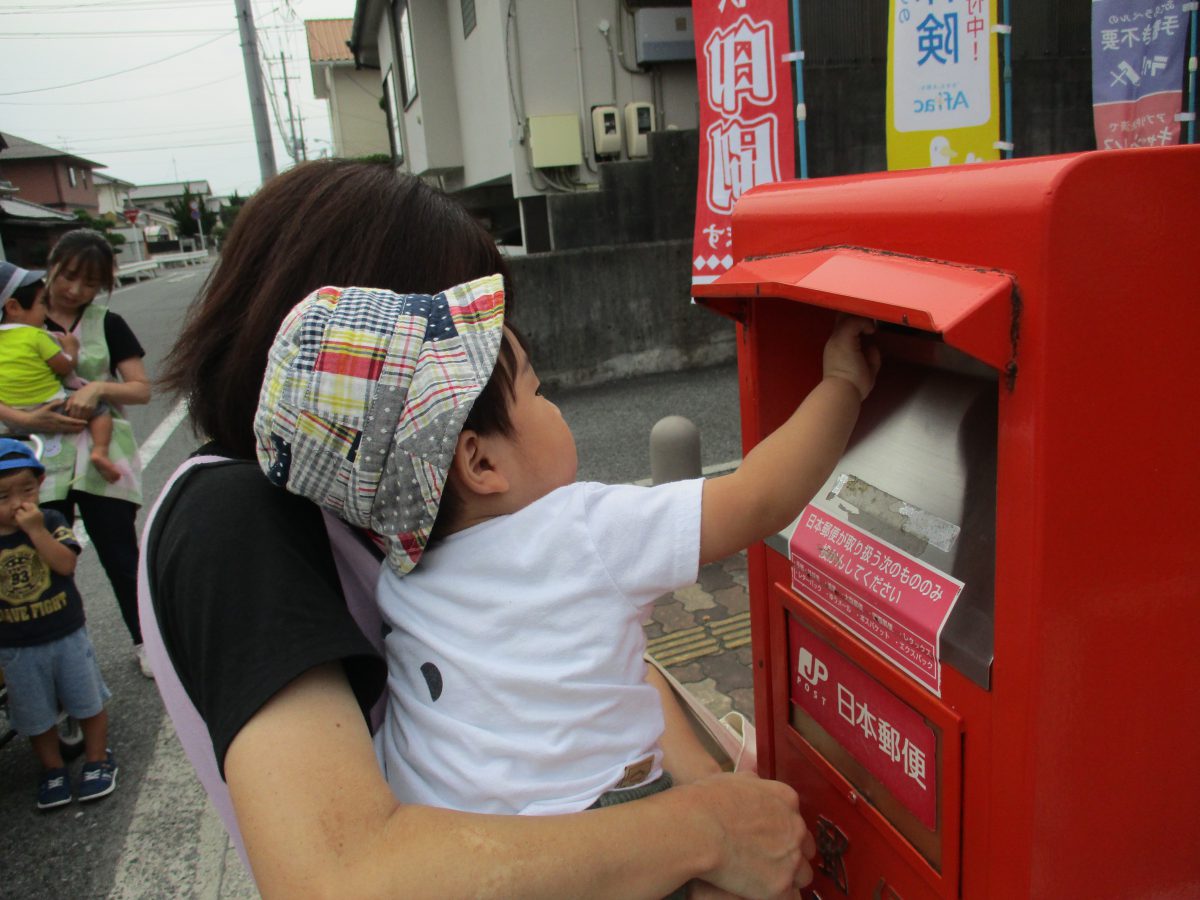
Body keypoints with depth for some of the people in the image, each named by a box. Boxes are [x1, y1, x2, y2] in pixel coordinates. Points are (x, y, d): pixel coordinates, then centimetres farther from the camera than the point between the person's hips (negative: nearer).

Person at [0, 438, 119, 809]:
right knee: (37, 717, 15)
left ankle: (97, 760, 31)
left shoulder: (51, 522, -10)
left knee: (88, 703, 12)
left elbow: (66, 563, -26)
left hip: (67, 635, -1)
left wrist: (36, 531, -29)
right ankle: (53, 769, 35)